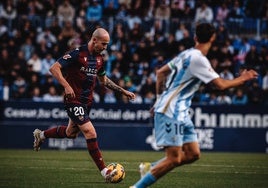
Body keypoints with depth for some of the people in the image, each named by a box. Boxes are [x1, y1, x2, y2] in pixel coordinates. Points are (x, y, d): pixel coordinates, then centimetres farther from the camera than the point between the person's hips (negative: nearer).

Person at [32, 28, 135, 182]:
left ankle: (41, 135, 46)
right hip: (74, 101, -9)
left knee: (71, 133, 22)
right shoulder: (77, 54, -17)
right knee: (91, 133, -16)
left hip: (87, 100, 9)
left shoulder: (99, 59, 7)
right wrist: (67, 86, -30)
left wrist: (123, 91, 18)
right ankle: (105, 171, -15)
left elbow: (104, 80, 23)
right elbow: (54, 68, -19)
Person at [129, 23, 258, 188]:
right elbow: (221, 85, -20)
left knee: (193, 154, 6)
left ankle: (150, 168, 14)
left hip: (181, 113, 10)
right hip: (170, 113, -10)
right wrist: (242, 79, -4)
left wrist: (160, 99, 25)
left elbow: (160, 73, 21)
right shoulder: (198, 59, -16)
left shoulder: (186, 54, 12)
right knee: (174, 159, -10)